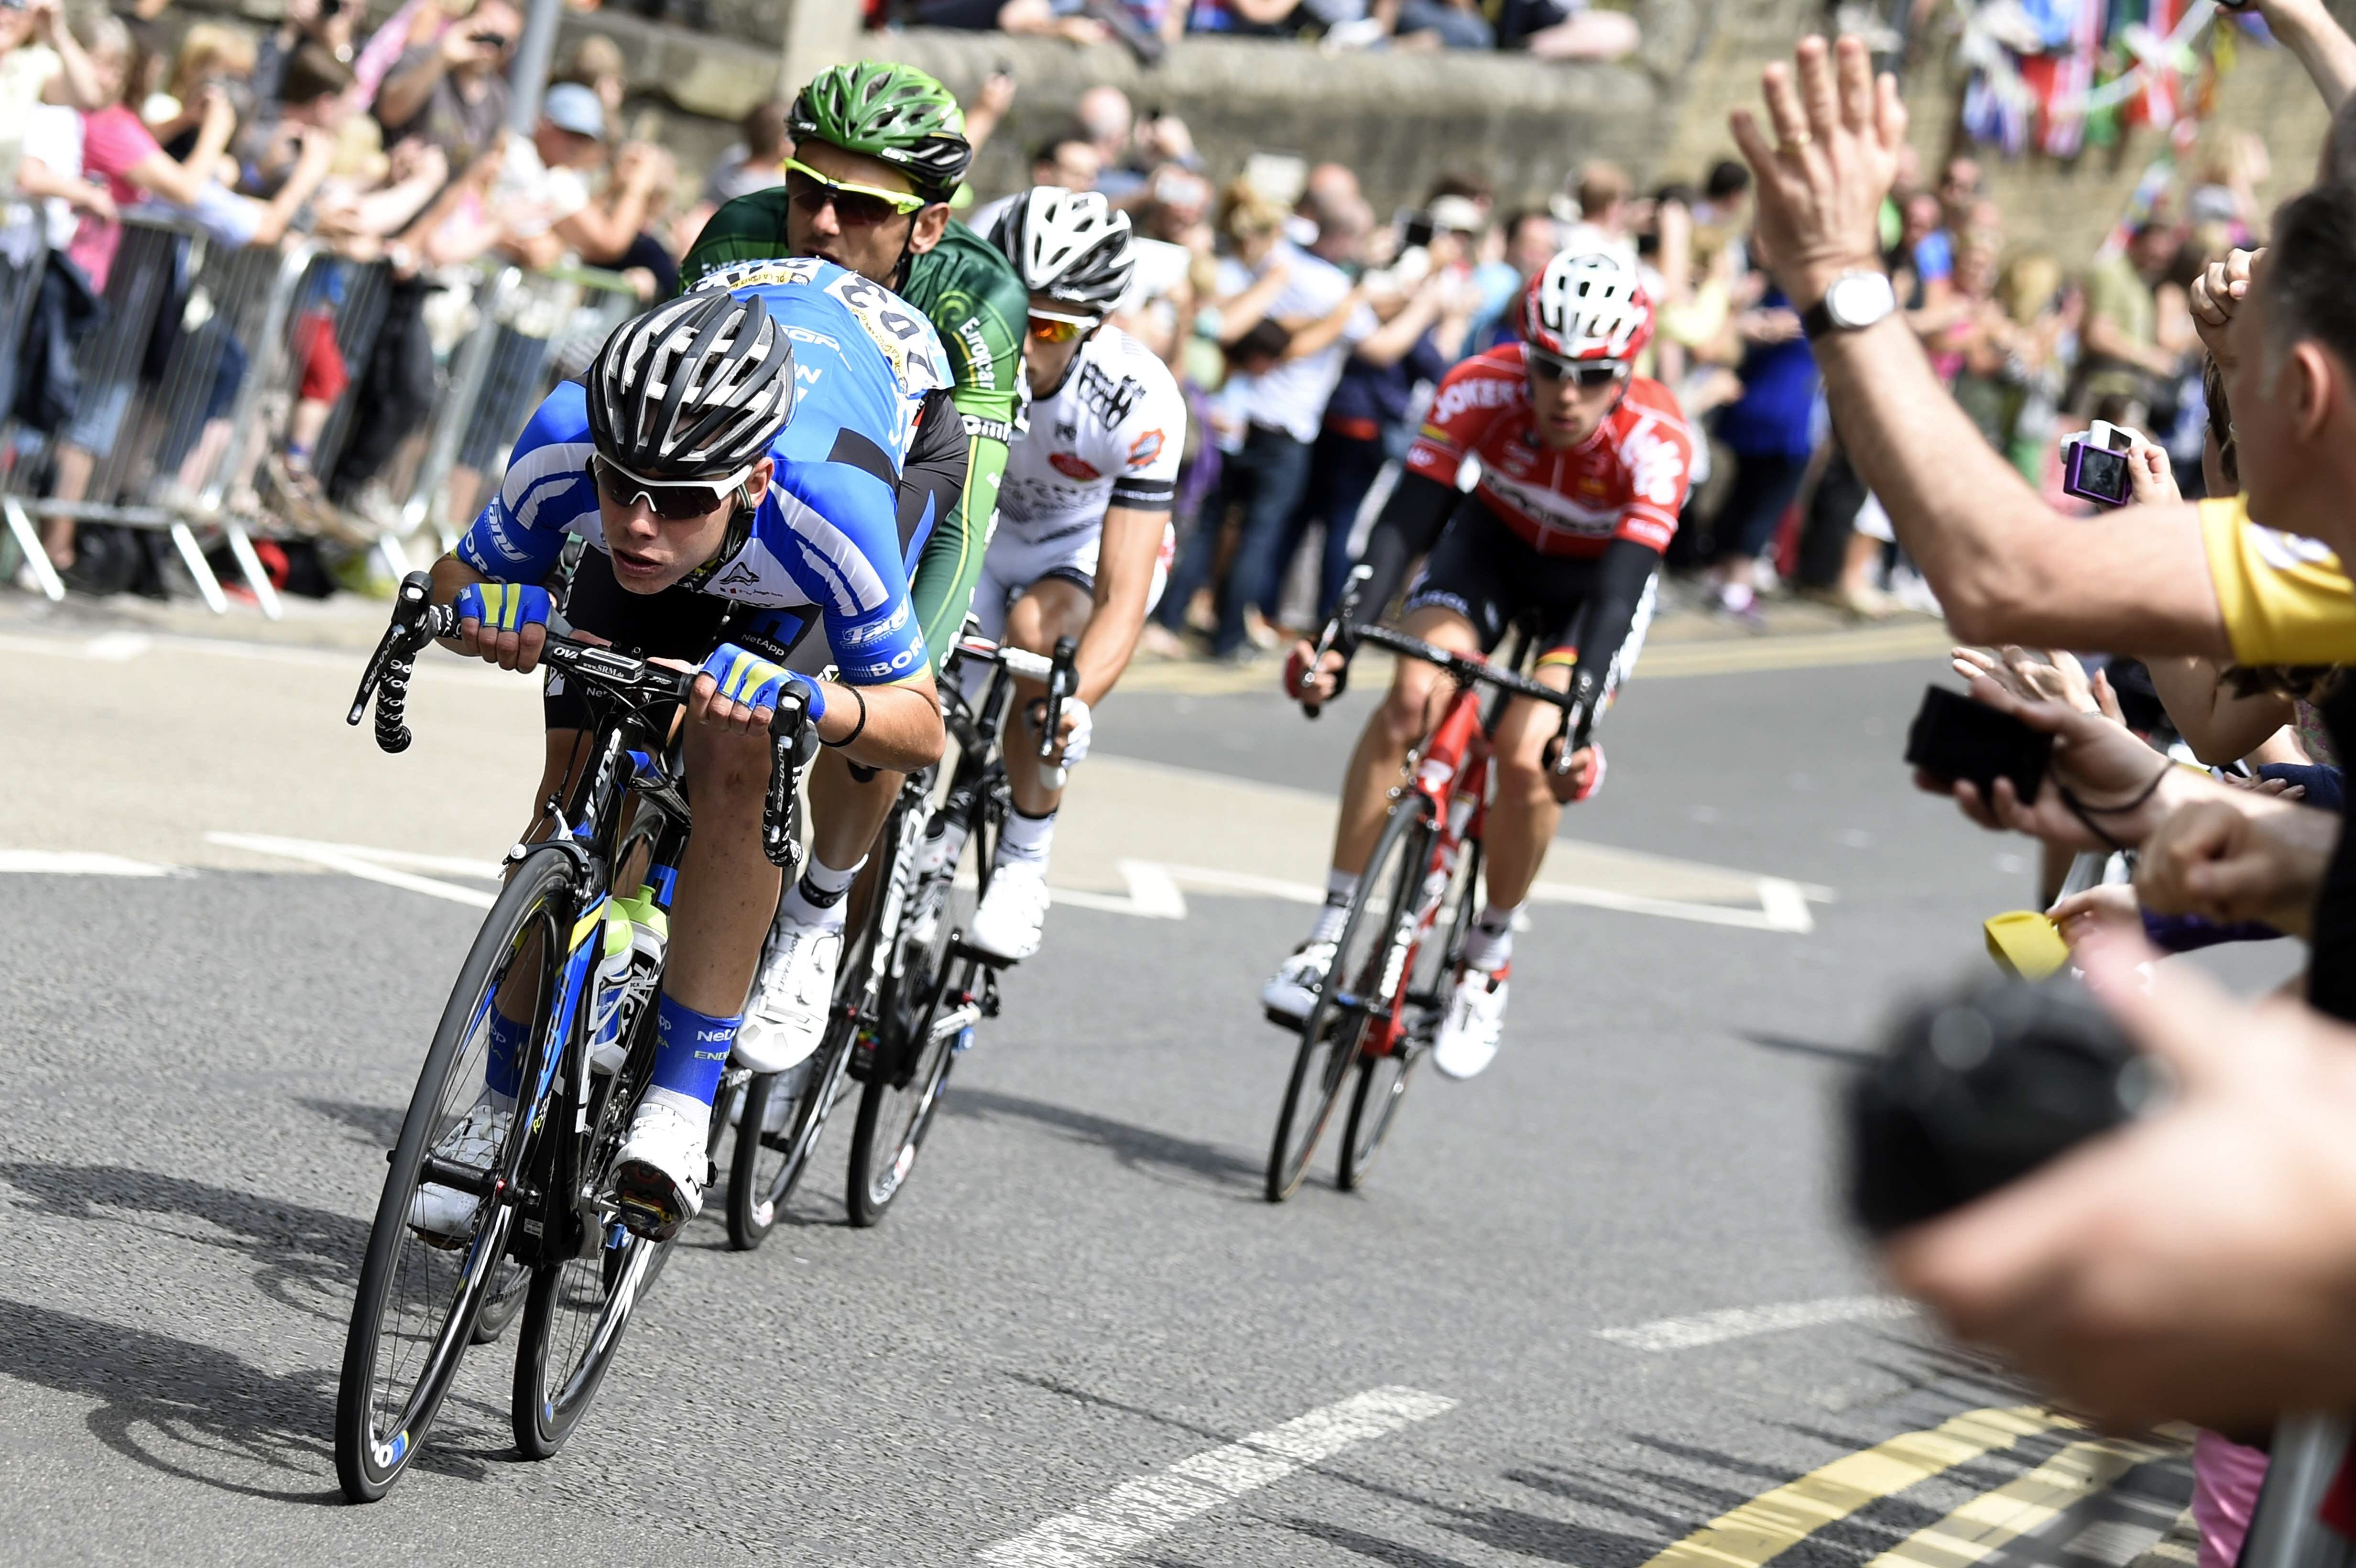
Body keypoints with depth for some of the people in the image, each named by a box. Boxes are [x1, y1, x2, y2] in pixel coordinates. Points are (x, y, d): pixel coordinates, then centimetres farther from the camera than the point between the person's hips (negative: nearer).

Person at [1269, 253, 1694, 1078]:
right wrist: (1339, 636, -46)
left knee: (1528, 756, -22)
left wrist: (1579, 719, -50)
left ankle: (1486, 963, 2)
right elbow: (1404, 523, -33)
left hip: (1595, 579, -1)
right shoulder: (1480, 388, -30)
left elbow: (1619, 592, -39)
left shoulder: (1655, 442, -34)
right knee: (1412, 694, -24)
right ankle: (1330, 934, -17)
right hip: (1494, 543, 2)